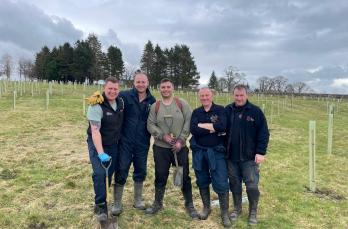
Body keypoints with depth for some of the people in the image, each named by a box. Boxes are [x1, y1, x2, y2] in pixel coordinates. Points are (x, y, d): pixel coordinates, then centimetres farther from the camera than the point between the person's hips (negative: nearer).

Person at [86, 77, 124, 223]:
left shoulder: (120, 102, -2)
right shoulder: (97, 105, -22)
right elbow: (95, 131, -30)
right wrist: (101, 153, -37)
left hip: (113, 144, 6)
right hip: (97, 144, -6)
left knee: (109, 173, 12)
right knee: (100, 174, -14)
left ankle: (102, 200, 31)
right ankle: (100, 205, 3)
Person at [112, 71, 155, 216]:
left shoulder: (152, 101, 3)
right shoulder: (125, 96, -8)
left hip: (143, 143, 4)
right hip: (125, 141, -3)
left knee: (140, 171, 15)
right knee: (121, 172, 4)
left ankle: (138, 200, 34)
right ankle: (117, 204, 21)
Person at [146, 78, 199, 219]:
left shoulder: (182, 104, 0)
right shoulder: (155, 106, 4)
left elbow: (189, 122, -5)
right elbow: (150, 125, 0)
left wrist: (181, 140, -12)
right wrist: (163, 135, -14)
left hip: (180, 148, -1)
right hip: (160, 148, 1)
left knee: (184, 176, 6)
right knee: (160, 176, 12)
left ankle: (189, 205, 23)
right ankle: (157, 203, 30)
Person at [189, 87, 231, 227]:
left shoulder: (220, 110, -3)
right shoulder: (196, 112, 6)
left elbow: (222, 127, -21)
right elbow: (193, 129, -12)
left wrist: (202, 125, -14)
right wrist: (213, 129, -15)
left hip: (217, 152, -3)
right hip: (199, 152, 3)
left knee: (221, 184, -3)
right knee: (202, 182, 15)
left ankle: (225, 213, 14)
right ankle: (206, 207, 34)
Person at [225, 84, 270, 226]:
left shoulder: (255, 111, -6)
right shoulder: (227, 111, 3)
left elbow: (263, 133, -6)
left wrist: (261, 152, -11)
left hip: (249, 157, -3)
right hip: (231, 157, 3)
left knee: (252, 186, 2)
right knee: (234, 184, 14)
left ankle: (253, 212, 23)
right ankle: (237, 208, 33)